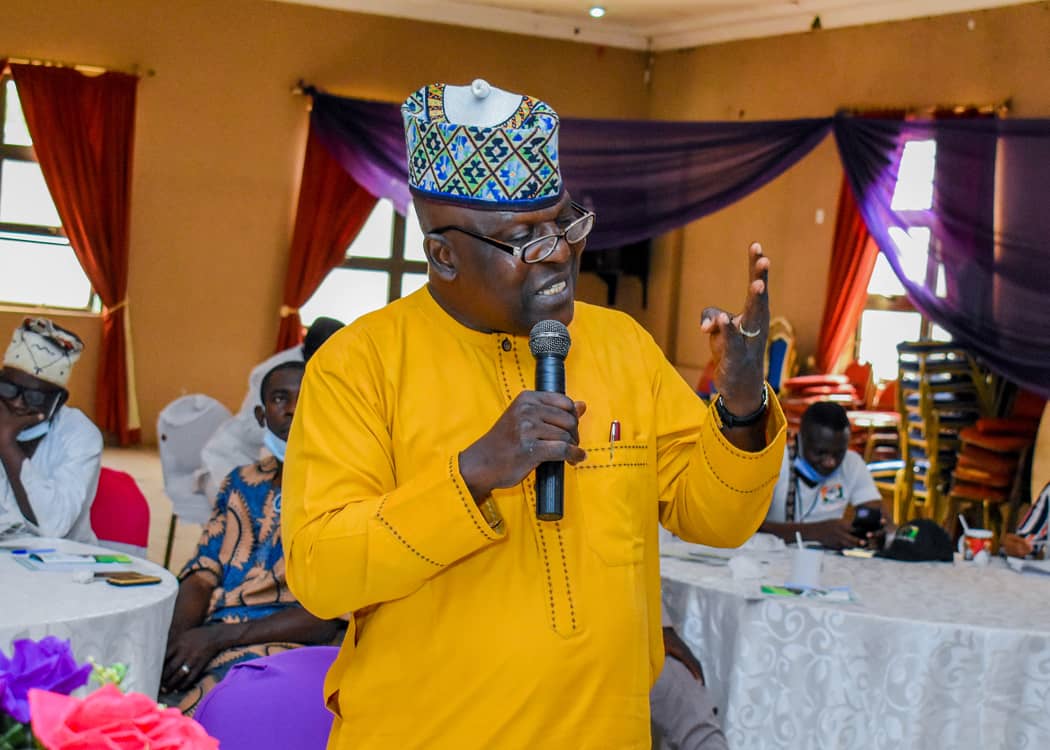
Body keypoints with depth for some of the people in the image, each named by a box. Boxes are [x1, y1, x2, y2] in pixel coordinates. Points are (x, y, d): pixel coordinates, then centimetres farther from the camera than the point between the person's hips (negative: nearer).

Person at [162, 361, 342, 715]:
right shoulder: (242, 483, 21)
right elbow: (202, 573, 13)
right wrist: (175, 641, -10)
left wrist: (216, 638, -15)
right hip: (207, 637, 6)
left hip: (279, 646, -5)